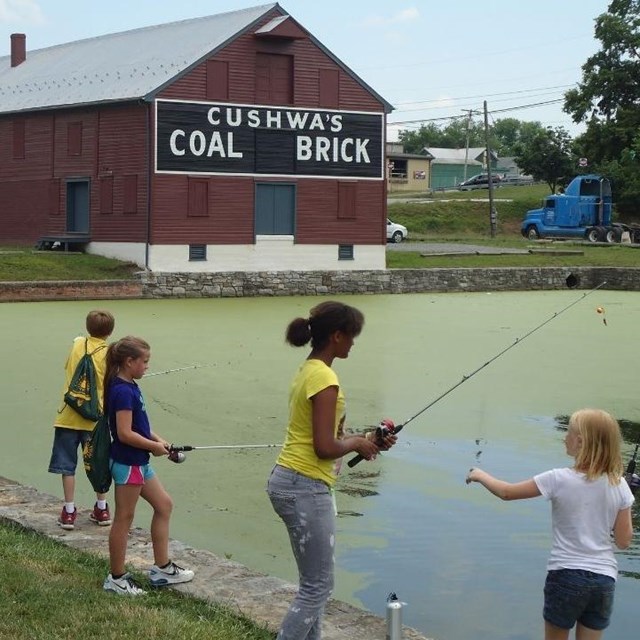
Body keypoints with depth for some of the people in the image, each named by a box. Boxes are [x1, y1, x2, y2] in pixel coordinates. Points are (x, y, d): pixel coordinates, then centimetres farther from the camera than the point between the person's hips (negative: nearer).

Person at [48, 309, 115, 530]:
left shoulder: (77, 344, 1)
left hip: (69, 415, 1)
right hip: (95, 418, -1)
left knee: (67, 466, 7)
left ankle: (69, 512, 7)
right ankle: (102, 509, 22)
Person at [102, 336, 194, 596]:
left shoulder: (129, 387, 8)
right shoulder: (123, 391, -21)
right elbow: (125, 433, -25)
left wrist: (157, 439, 5)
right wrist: (154, 446, -13)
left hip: (138, 462, 10)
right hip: (127, 463, -10)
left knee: (164, 504, 16)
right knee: (124, 518, 0)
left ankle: (162, 568, 23)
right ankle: (116, 578, 12)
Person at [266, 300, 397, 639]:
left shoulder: (307, 371, 11)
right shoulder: (324, 377, -18)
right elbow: (325, 447, -22)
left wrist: (364, 440, 11)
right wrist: (356, 443, -3)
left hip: (288, 481, 10)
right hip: (305, 488, -10)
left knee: (314, 582, 17)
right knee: (318, 587, -2)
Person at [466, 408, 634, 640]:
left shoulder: (558, 480, -13)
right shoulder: (619, 485, -4)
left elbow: (507, 493, 0)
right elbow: (624, 541, 1)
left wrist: (481, 476, 18)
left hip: (566, 575, -3)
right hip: (604, 578, 3)